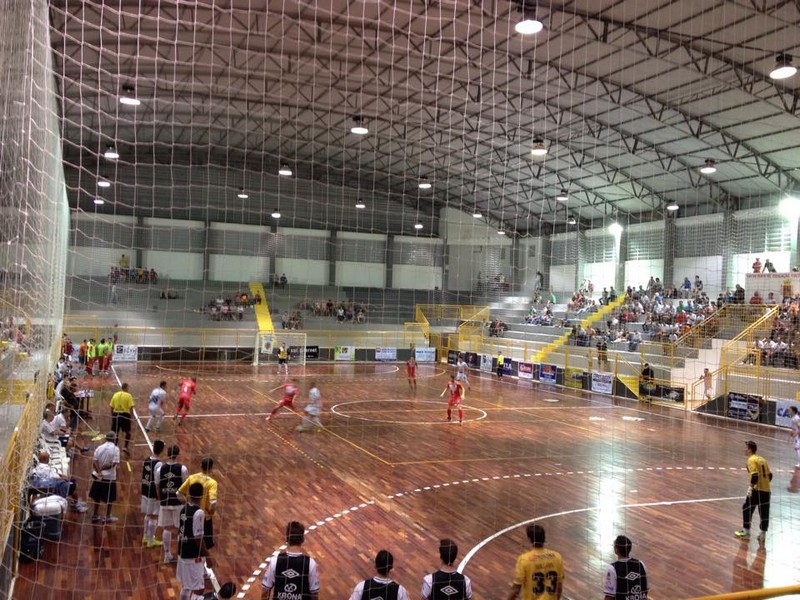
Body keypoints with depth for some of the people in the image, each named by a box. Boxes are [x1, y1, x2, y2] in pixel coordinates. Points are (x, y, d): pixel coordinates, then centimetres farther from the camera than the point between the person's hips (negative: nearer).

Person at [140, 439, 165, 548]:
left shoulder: (146, 461, 1)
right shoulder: (158, 464, -22)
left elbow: (143, 477, 10)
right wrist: (160, 496, -13)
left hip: (145, 492, 7)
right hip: (154, 493, -7)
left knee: (148, 515, 22)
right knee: (154, 516, 5)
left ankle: (145, 537, 35)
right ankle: (151, 541, 14)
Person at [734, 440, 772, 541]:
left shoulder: (752, 460, -10)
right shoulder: (762, 459, 13)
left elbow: (755, 475, -21)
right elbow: (769, 475, 15)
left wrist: (751, 487, -15)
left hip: (757, 490, -7)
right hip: (766, 490, 7)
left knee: (747, 508, 6)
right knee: (764, 512, 10)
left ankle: (746, 532, 12)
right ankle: (762, 533, 15)